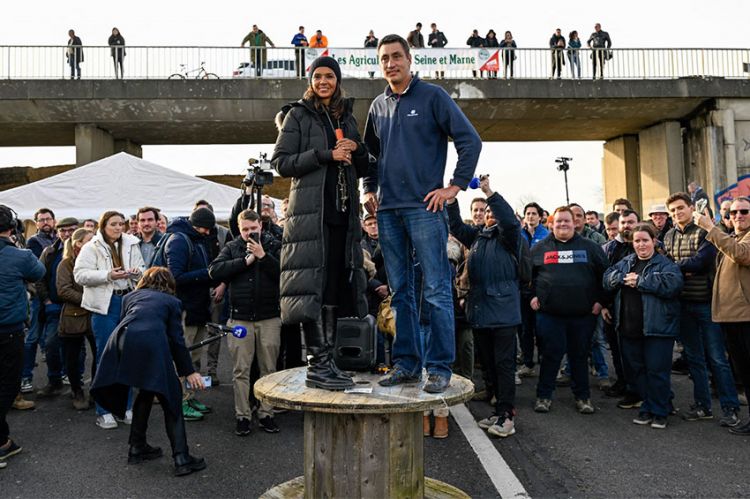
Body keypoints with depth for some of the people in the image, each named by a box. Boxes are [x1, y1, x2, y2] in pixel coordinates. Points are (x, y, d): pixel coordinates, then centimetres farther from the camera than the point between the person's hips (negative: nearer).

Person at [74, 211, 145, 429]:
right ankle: (103, 410, 13)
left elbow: (143, 270, 12)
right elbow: (80, 274, -10)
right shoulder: (92, 247, -2)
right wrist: (108, 275, -21)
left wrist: (138, 272, -11)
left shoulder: (131, 245, 10)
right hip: (105, 305, -4)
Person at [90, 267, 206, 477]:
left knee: (146, 392, 25)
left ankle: (137, 447, 30)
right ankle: (181, 458, 1)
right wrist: (189, 372, 19)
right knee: (170, 399, 6)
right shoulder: (172, 301, 23)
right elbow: (176, 340, 15)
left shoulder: (130, 296, 32)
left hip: (122, 341, 4)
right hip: (152, 343, -4)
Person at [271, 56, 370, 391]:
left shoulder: (347, 118, 20)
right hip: (310, 209, -5)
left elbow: (362, 169, 22)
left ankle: (327, 360, 12)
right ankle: (317, 365, -5)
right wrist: (325, 155, -12)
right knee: (313, 285, -10)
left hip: (343, 211, 6)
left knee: (336, 284, 5)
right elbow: (281, 163, -4)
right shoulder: (298, 115, 5)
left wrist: (357, 150, 0)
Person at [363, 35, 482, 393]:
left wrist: (455, 186, -9)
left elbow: (470, 140, -4)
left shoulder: (432, 96, 1)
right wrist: (370, 189, 16)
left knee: (436, 290, -4)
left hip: (425, 206, -5)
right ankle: (406, 363, 17)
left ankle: (439, 368, 4)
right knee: (400, 290, 8)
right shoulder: (378, 106, 17)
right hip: (388, 209, 6)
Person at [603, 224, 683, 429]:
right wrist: (624, 278, -15)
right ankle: (647, 407, 27)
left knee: (657, 370, 0)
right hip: (629, 326, 6)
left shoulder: (666, 264, -4)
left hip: (657, 327, -6)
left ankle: (660, 412, 16)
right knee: (635, 370, 12)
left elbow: (672, 284, -22)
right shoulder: (625, 263, 13)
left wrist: (640, 281, -18)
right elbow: (608, 278, 5)